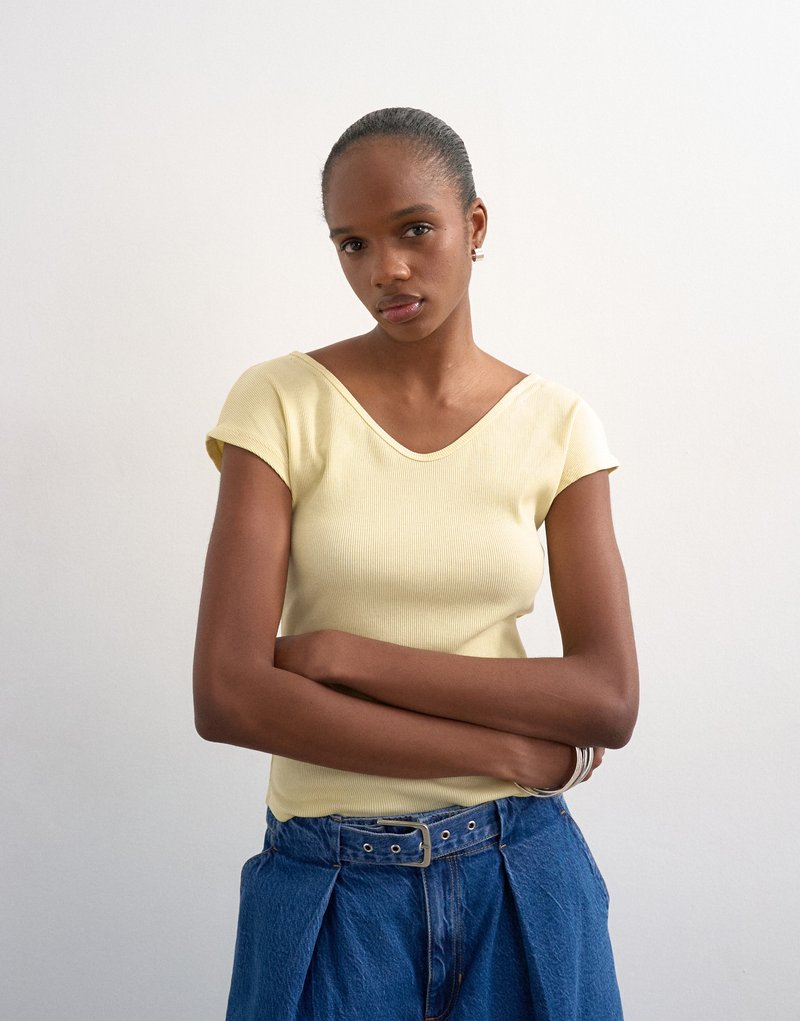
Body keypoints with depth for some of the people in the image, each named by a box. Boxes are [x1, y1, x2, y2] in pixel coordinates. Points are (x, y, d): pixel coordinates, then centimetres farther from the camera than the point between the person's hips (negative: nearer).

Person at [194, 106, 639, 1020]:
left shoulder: (557, 426, -2)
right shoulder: (279, 404, -8)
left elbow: (612, 699, -11)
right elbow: (227, 696, -17)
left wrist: (349, 655, -18)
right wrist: (518, 751, -15)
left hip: (519, 875, 2)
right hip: (329, 882, -1)